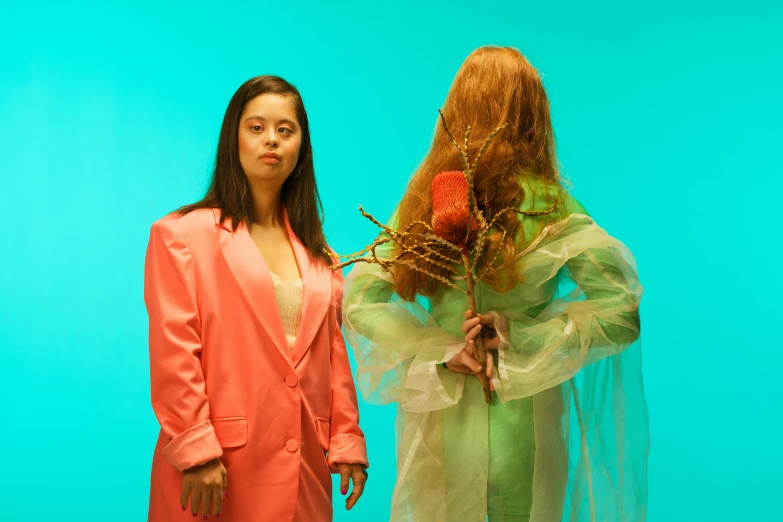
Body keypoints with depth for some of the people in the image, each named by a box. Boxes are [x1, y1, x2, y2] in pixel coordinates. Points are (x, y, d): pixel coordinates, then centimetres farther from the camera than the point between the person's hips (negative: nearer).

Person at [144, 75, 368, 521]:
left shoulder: (313, 247, 16)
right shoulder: (181, 235, -2)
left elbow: (333, 351, 13)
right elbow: (173, 355, -9)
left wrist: (348, 442, 7)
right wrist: (196, 451, -14)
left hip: (304, 466, 5)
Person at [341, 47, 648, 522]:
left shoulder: (425, 199, -4)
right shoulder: (547, 206, -12)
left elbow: (360, 301, -3)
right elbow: (620, 313, -16)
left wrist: (439, 352, -8)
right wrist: (518, 338, -12)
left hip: (440, 420, 2)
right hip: (521, 425, -2)